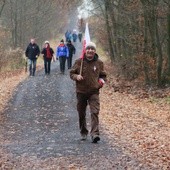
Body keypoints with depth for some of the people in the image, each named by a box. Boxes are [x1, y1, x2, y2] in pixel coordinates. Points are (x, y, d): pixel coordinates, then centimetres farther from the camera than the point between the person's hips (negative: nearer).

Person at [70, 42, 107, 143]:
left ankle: (95, 134, -20)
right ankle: (83, 133, 30)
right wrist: (76, 76, -15)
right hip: (81, 92, 1)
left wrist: (102, 80, -4)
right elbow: (71, 73, 6)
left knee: (95, 112, -15)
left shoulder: (99, 63, 3)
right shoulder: (79, 62, -1)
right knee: (81, 114, 11)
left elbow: (103, 75, 17)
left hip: (94, 92, -1)